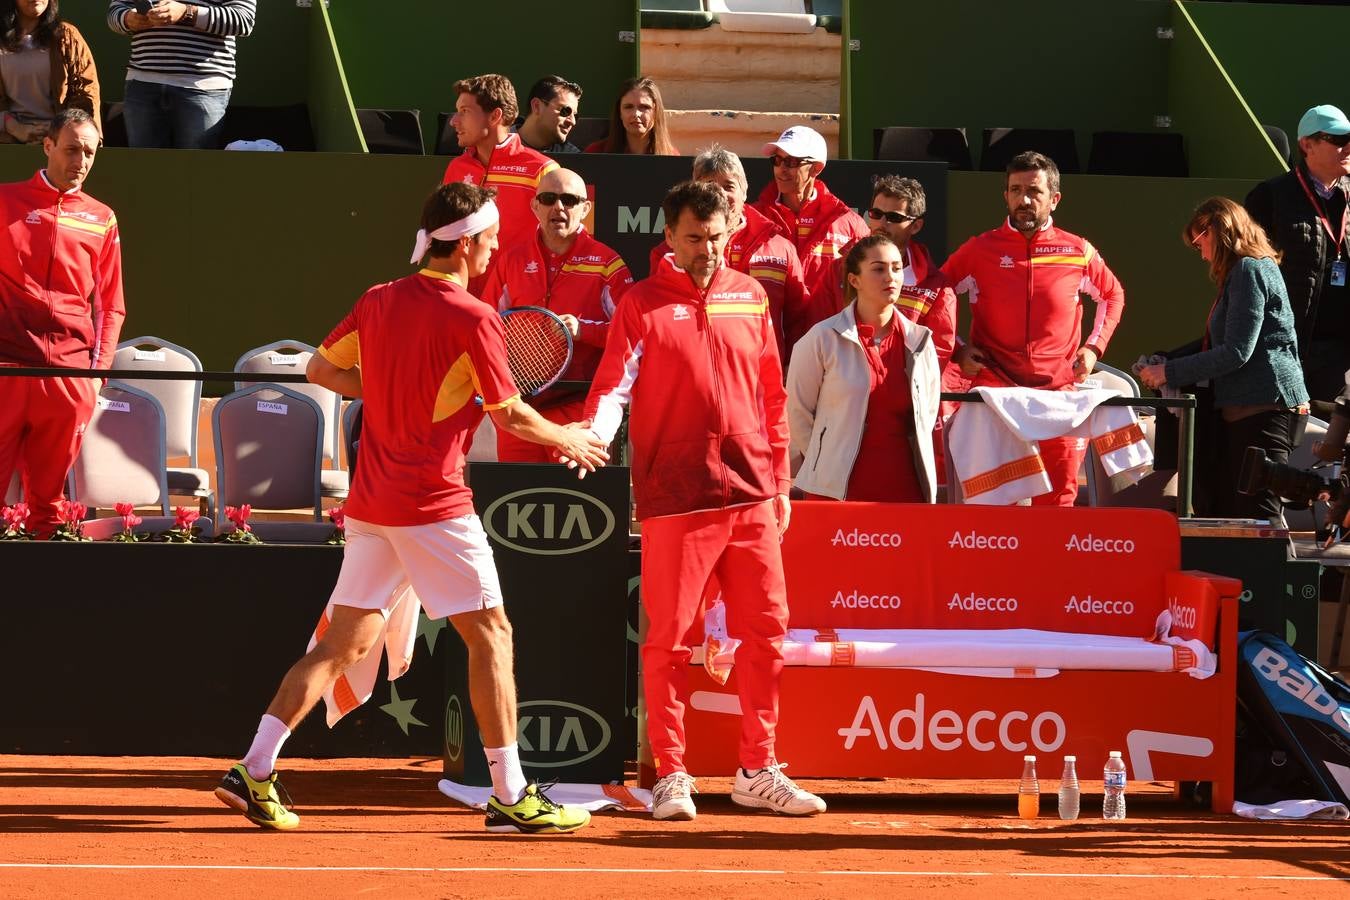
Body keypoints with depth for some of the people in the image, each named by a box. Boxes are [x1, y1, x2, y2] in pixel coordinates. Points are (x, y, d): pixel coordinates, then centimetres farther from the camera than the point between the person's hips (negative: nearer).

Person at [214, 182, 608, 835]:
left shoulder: (377, 302, 7)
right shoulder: (474, 320, -11)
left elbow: (320, 369, 17)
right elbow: (510, 416, -5)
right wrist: (569, 440, 13)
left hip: (370, 505, 7)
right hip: (434, 504, -7)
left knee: (343, 643, 9)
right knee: (490, 635, 2)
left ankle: (255, 769, 1)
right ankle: (510, 795, 3)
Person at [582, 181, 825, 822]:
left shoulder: (751, 298, 11)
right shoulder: (642, 305, 0)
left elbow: (771, 397, 16)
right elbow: (612, 384, -8)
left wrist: (779, 482, 15)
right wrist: (595, 435, -28)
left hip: (751, 495, 4)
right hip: (674, 498, -4)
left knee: (766, 631, 6)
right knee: (669, 637, 0)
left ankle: (757, 770, 15)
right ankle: (670, 775, 7)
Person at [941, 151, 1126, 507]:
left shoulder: (1078, 252, 4)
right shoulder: (980, 250, 1)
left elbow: (1113, 295, 22)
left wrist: (1094, 347, 10)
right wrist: (956, 350, 1)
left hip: (1061, 390, 1)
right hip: (994, 387, -1)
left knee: (1058, 499, 2)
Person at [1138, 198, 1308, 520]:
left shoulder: (1249, 270, -10)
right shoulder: (1248, 270, 21)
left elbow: (1236, 352, -17)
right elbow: (1211, 344, 22)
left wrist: (1170, 372, -12)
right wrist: (1161, 362, 11)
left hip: (1265, 409, -10)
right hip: (1243, 411, 10)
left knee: (1258, 517, -14)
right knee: (1227, 514, 9)